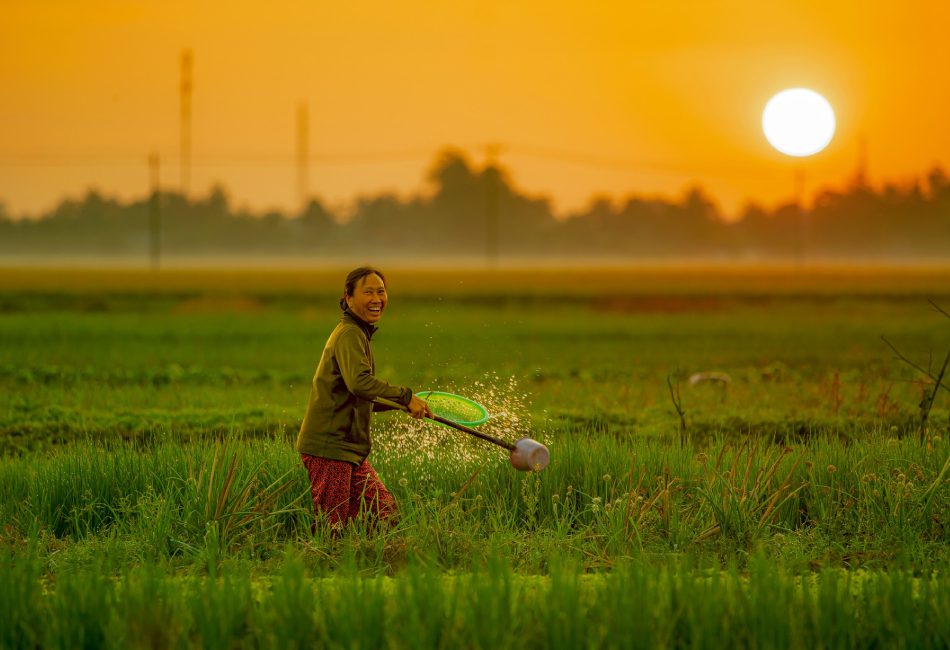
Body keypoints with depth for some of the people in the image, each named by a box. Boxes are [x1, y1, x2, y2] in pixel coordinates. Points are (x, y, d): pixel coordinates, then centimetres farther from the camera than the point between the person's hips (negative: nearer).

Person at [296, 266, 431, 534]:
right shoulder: (349, 334, -13)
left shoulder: (359, 334, 19)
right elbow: (360, 382, -30)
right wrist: (405, 396, -24)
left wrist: (403, 404, 16)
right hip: (329, 446, -10)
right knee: (332, 528, -9)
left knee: (384, 512, 9)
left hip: (350, 449, 10)